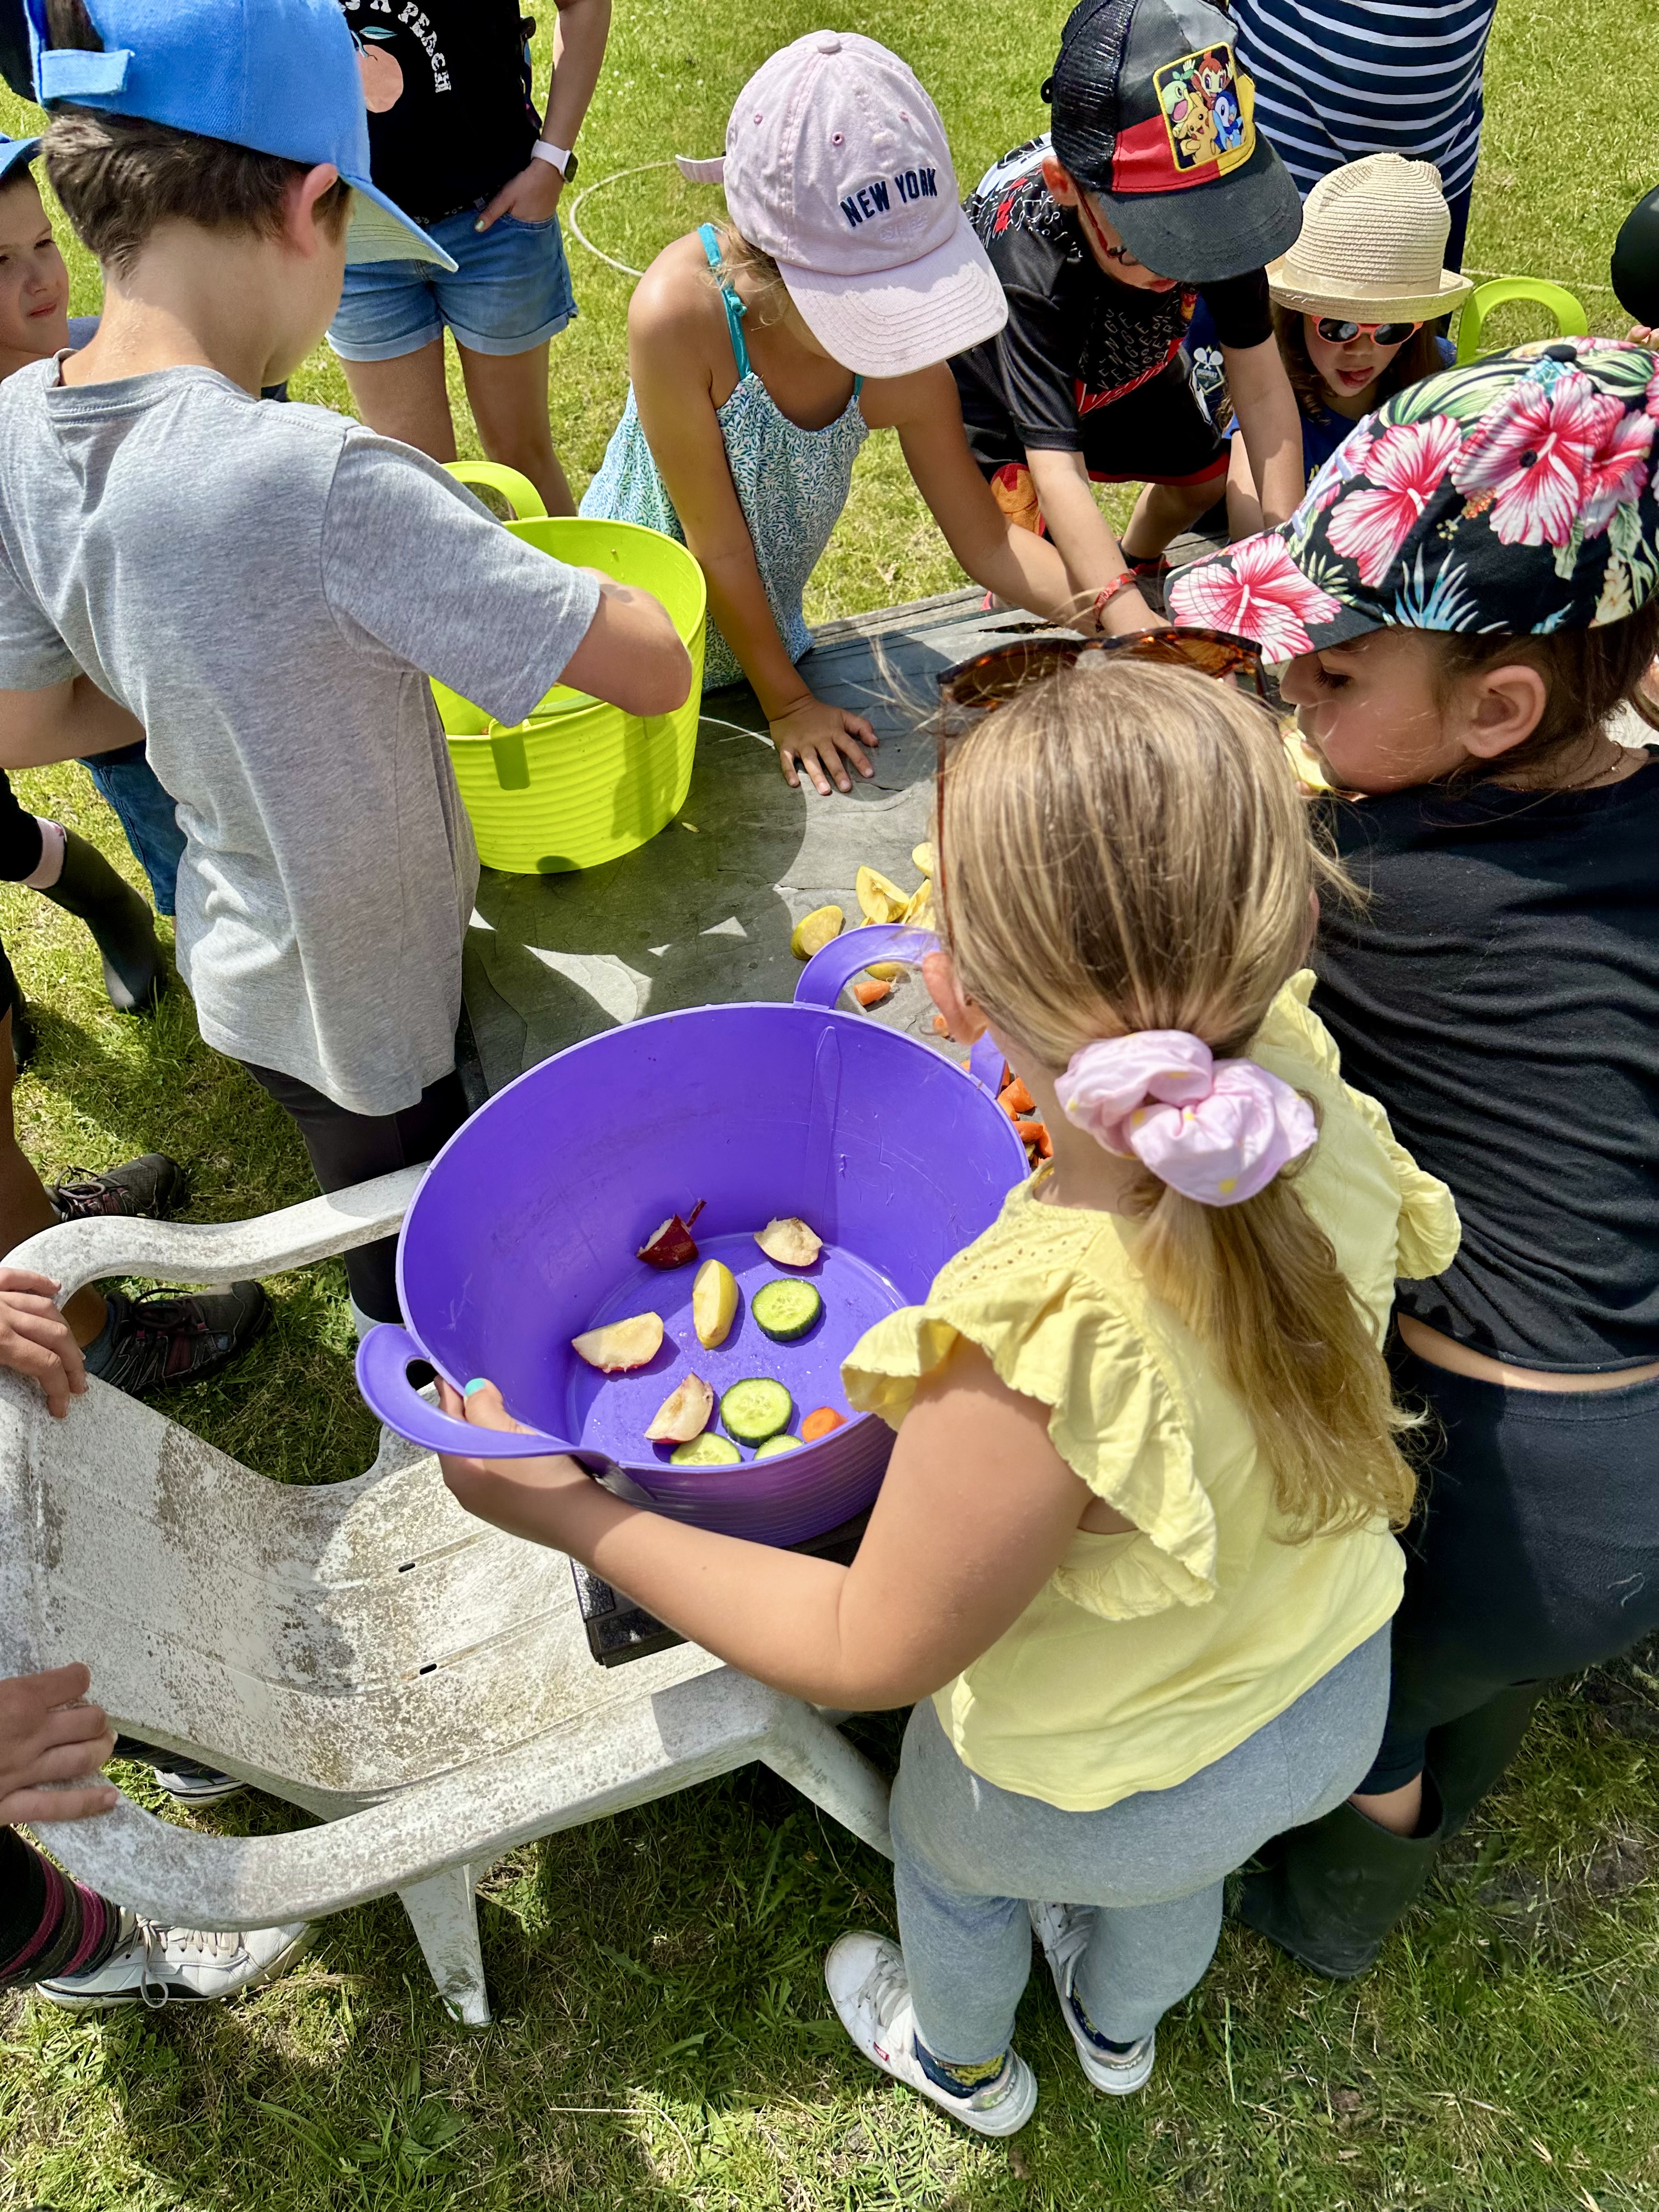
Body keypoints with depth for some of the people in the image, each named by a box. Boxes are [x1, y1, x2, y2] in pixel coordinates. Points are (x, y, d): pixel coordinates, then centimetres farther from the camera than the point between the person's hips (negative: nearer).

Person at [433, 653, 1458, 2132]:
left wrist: (567, 1515, -22)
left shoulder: (1037, 1352, -46)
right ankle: (1122, 2028, 74)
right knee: (1171, 1874, 39)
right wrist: (1031, 1036, -2)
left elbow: (869, 1656, -29)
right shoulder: (1305, 1083, -29)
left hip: (1092, 1785, -5)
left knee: (948, 1859, 33)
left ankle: (963, 2064, 67)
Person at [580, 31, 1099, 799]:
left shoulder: (905, 367, -22)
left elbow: (987, 543, -12)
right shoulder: (682, 313, -35)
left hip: (763, 626, 4)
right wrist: (786, 703, -17)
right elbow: (717, 543, -27)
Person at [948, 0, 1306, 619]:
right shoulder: (1025, 262, -47)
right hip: (999, 398, -5)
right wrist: (1132, 624, -62)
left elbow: (1261, 386, -27)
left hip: (1123, 363, 5)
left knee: (1206, 476, 20)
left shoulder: (1210, 197, -33)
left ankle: (1139, 561, 55)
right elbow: (1058, 471, -52)